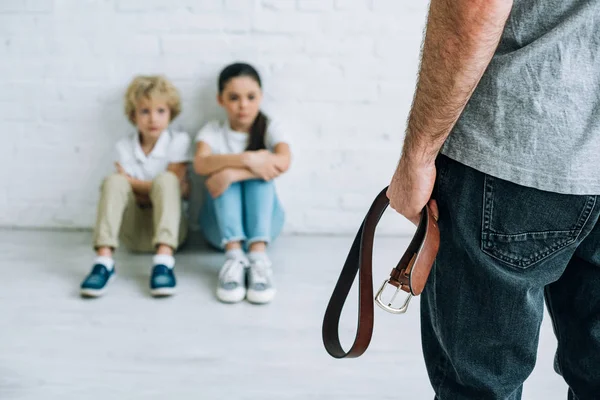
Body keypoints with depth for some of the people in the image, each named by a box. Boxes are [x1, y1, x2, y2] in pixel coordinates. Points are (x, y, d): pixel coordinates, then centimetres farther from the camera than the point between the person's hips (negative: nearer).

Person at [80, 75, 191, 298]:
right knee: (114, 181, -23)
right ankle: (104, 261, -38)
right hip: (134, 230, 1)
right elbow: (125, 193, -7)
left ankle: (163, 261, -45)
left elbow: (174, 183, -12)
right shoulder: (124, 147, 0)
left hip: (168, 225, -1)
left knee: (165, 181, -28)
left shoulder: (179, 141, -4)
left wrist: (131, 181, -9)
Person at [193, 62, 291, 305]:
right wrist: (247, 160, -36)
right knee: (224, 174, -26)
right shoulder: (212, 131, 0)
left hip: (264, 223, 0)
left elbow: (283, 162, -24)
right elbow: (201, 164, -23)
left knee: (260, 171, -26)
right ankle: (233, 256, -45)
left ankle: (258, 255, -44)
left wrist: (232, 173, -34)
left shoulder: (269, 128, 0)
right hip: (220, 225, 0)